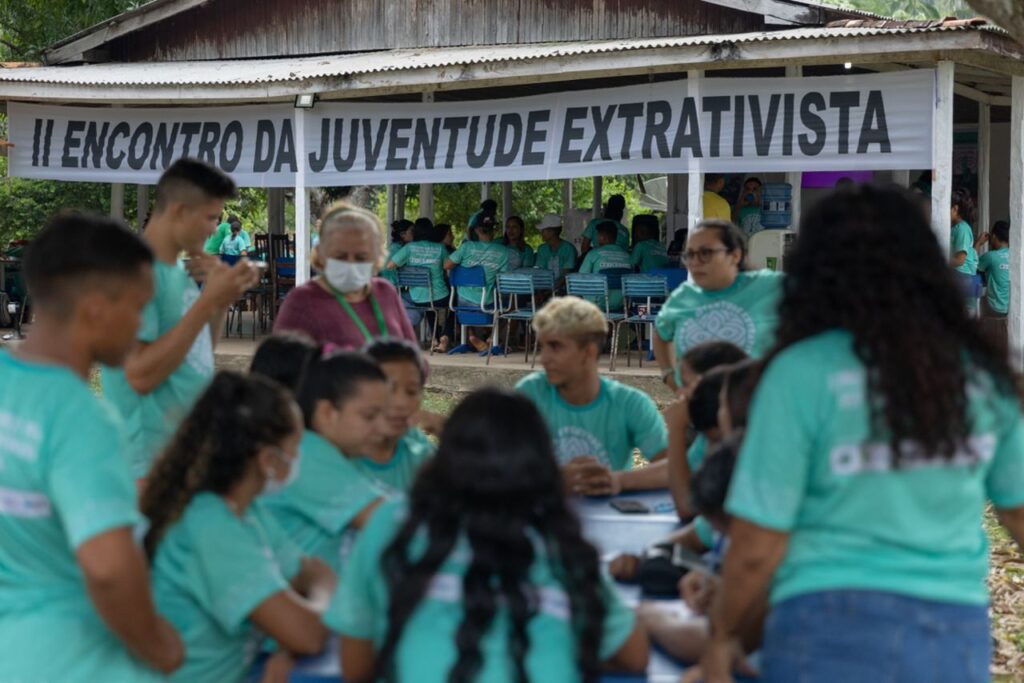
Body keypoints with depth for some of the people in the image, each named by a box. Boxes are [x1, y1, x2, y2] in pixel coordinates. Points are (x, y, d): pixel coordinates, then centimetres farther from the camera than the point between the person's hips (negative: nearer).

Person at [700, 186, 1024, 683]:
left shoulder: (802, 372, -9)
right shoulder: (984, 374, 4)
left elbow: (757, 546, -8)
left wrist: (722, 634, 8)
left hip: (836, 630, -4)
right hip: (962, 638, 4)